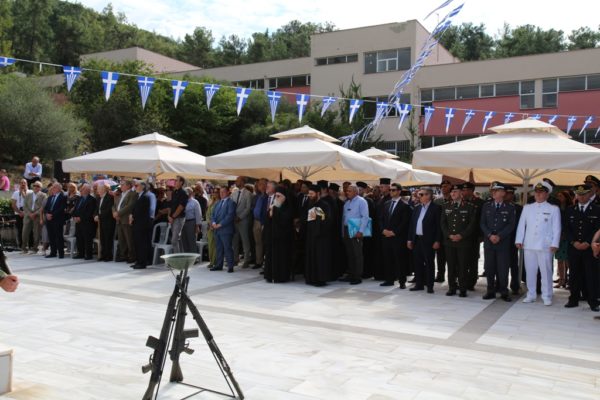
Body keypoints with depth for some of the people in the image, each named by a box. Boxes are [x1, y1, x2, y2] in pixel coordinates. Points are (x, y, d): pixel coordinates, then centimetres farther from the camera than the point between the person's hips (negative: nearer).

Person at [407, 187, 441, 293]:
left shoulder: (435, 208, -6)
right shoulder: (417, 208, 13)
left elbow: (438, 225, -9)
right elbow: (412, 224, 14)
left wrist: (437, 241, -13)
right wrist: (410, 239, 10)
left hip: (428, 240, -6)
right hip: (416, 239, 6)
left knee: (429, 263, 2)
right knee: (418, 263, 10)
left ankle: (429, 285, 9)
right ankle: (419, 284, 19)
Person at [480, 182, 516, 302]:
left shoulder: (510, 208, 3)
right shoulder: (486, 206, 10)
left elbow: (511, 225, -2)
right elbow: (482, 223, 7)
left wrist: (499, 236, -12)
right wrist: (490, 235, -8)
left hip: (503, 242, -2)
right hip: (488, 241, 2)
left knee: (503, 268, -3)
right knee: (489, 267, 3)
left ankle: (503, 292, 8)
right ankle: (491, 291, 11)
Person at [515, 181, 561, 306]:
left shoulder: (553, 209, 4)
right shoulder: (527, 208, 12)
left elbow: (556, 228, 1)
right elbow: (521, 225, 11)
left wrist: (554, 244, -6)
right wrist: (519, 240, 3)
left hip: (545, 246, -3)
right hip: (529, 245, 3)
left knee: (546, 271, 0)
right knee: (530, 271, 7)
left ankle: (547, 296, 9)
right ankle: (531, 295, 17)